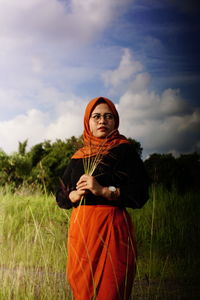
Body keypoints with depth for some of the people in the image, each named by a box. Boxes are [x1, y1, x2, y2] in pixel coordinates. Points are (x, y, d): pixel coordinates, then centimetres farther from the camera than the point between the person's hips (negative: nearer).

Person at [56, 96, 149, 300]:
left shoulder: (124, 151, 1)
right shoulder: (78, 157, 15)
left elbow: (140, 194, -8)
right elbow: (61, 197, 15)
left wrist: (103, 190, -18)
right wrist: (76, 194, -6)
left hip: (112, 229, -4)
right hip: (80, 229, 5)